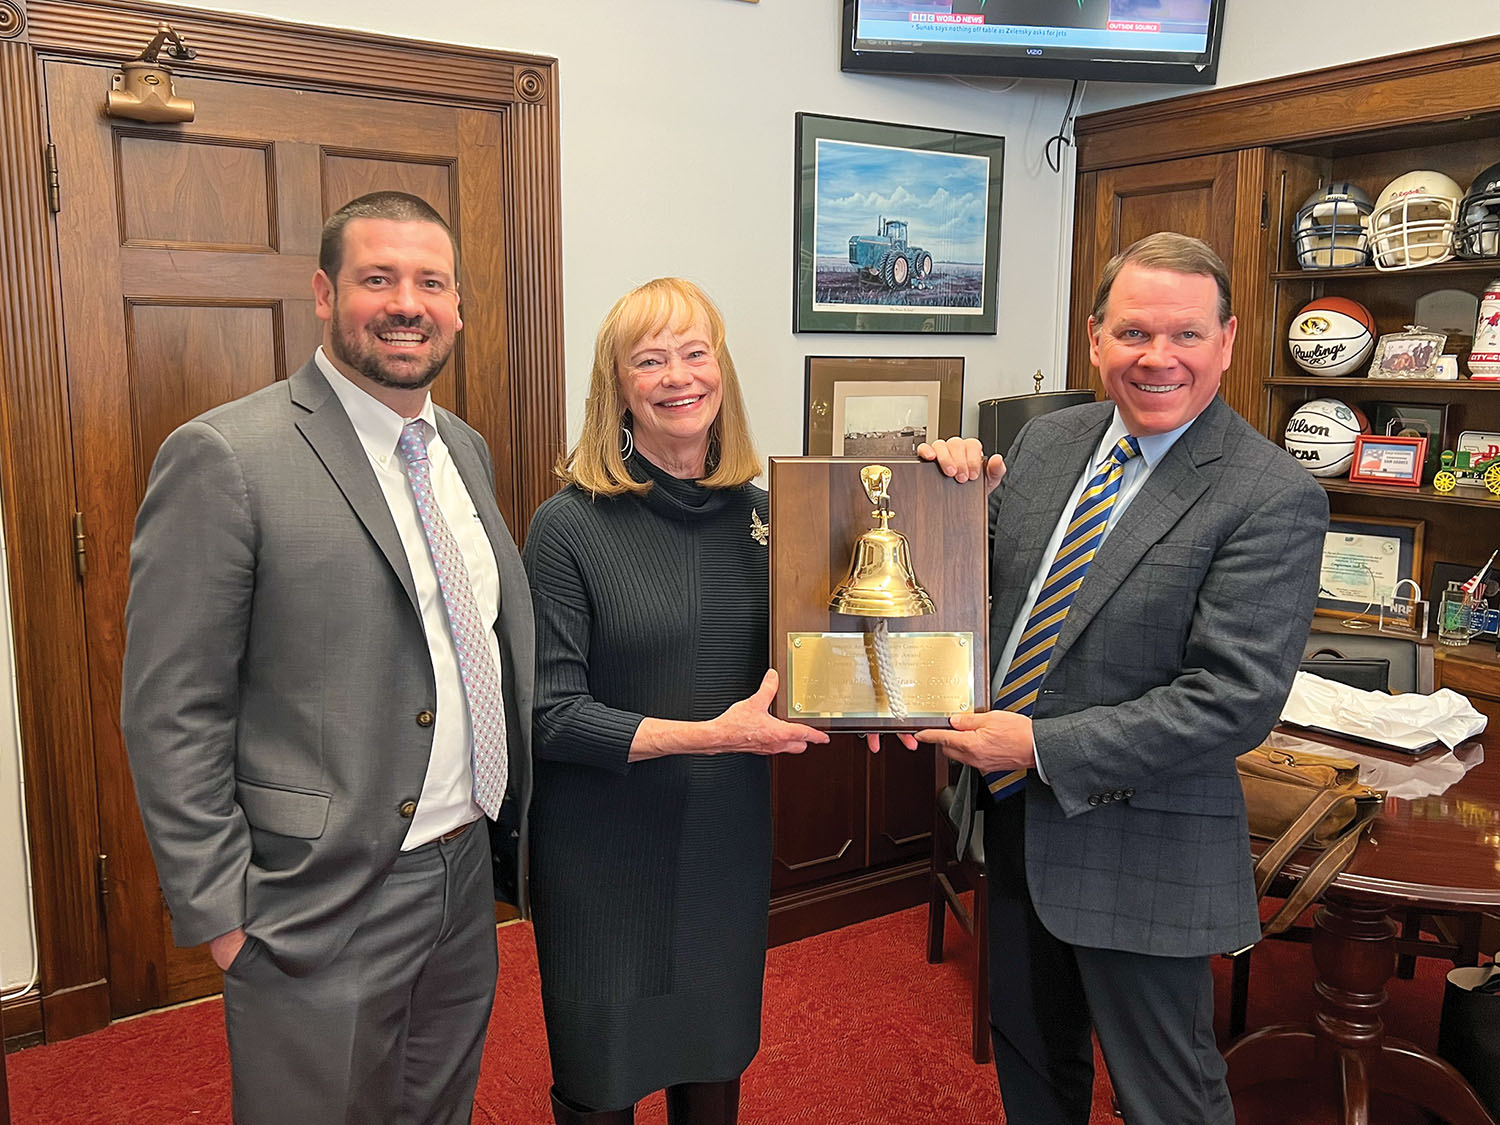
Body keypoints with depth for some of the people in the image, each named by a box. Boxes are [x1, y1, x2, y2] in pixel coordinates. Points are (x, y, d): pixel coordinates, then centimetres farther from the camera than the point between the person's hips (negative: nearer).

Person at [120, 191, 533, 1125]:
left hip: (467, 881, 7)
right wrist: (222, 912, -13)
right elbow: (170, 715, -14)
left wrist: (518, 822, 10)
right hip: (322, 909, -6)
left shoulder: (467, 450, 8)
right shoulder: (222, 458, -15)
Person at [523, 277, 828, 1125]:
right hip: (605, 855, -4)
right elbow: (551, 713, -16)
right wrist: (711, 735, -23)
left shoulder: (761, 513, 0)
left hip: (730, 841, 4)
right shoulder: (570, 526, -14)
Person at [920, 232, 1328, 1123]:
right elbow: (991, 580, 12)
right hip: (1013, 817, 6)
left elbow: (1237, 699, -23)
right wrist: (958, 485, -8)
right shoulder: (1048, 442, 2)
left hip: (1140, 846, -6)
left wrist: (1044, 746, -23)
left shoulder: (1275, 499, -18)